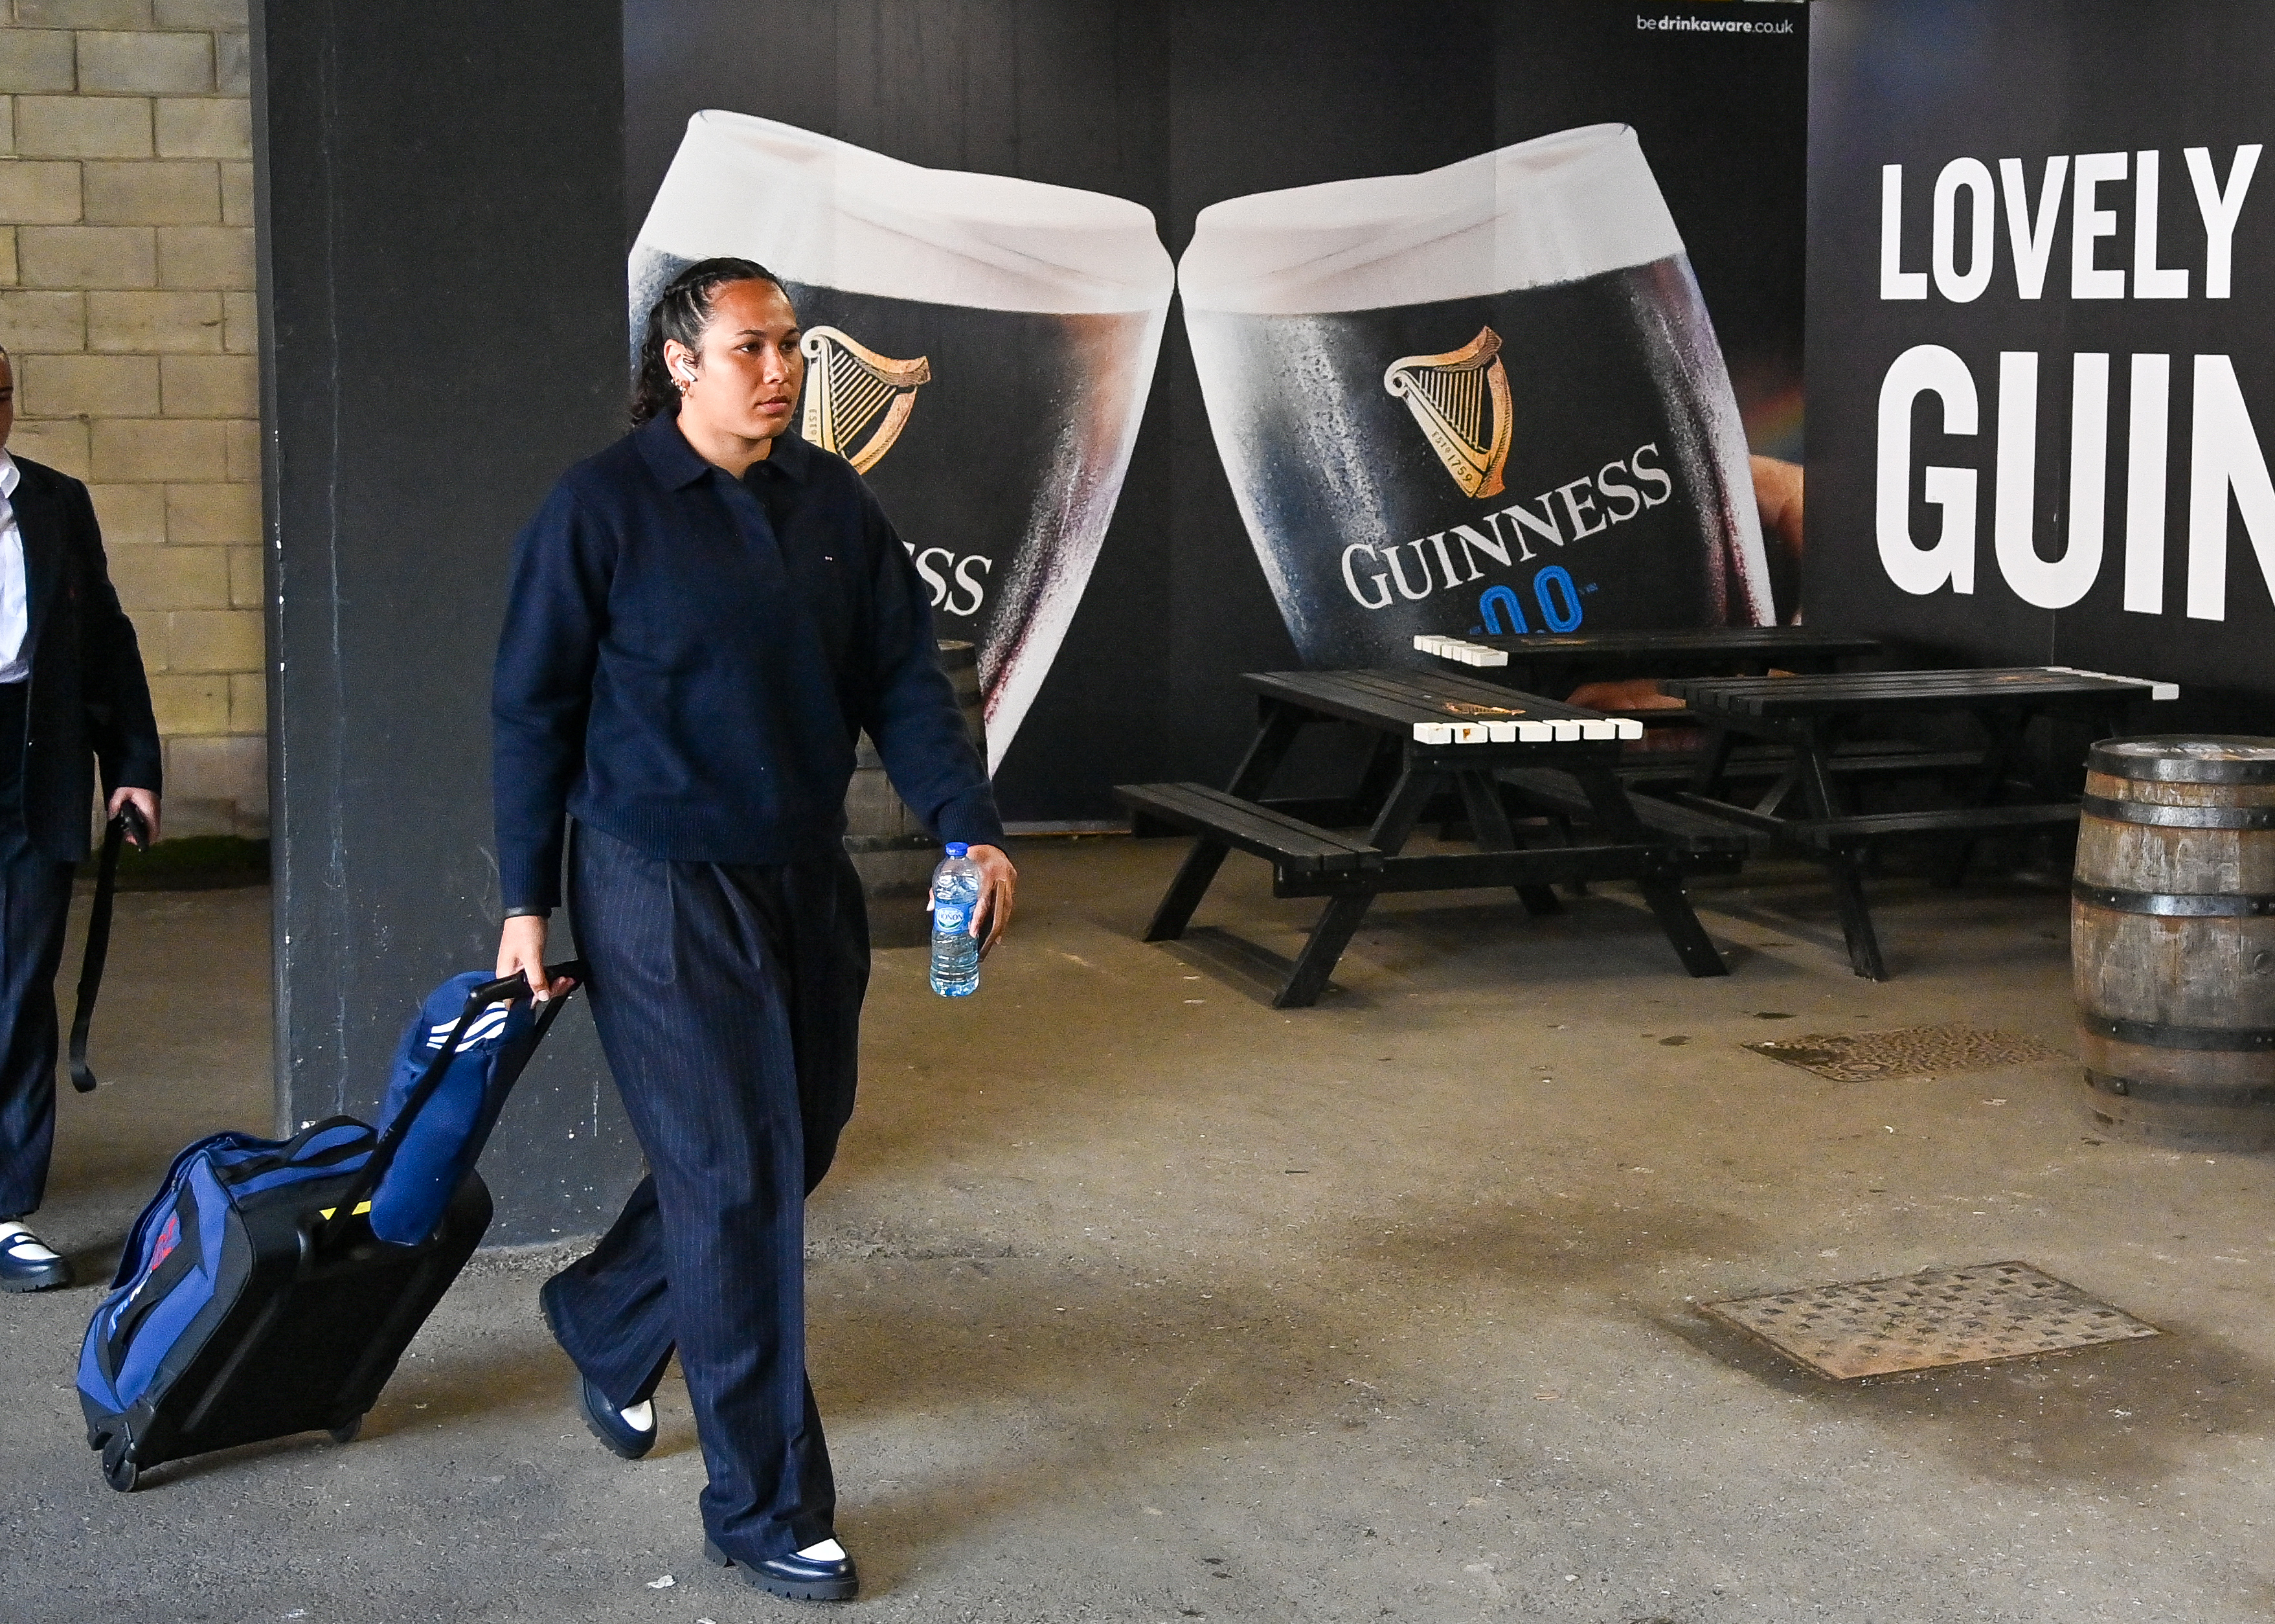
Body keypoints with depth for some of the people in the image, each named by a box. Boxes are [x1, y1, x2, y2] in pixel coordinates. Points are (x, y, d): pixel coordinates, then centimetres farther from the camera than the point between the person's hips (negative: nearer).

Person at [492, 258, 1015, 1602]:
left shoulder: (833, 501, 4)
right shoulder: (605, 507, -10)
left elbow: (905, 679, 5)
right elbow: (534, 714, -6)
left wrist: (972, 828, -8)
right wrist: (529, 904, -6)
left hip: (809, 881, 6)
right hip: (664, 893, -6)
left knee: (798, 1142, 16)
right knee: (740, 1183, -5)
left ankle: (603, 1324, 42)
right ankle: (768, 1508, 6)